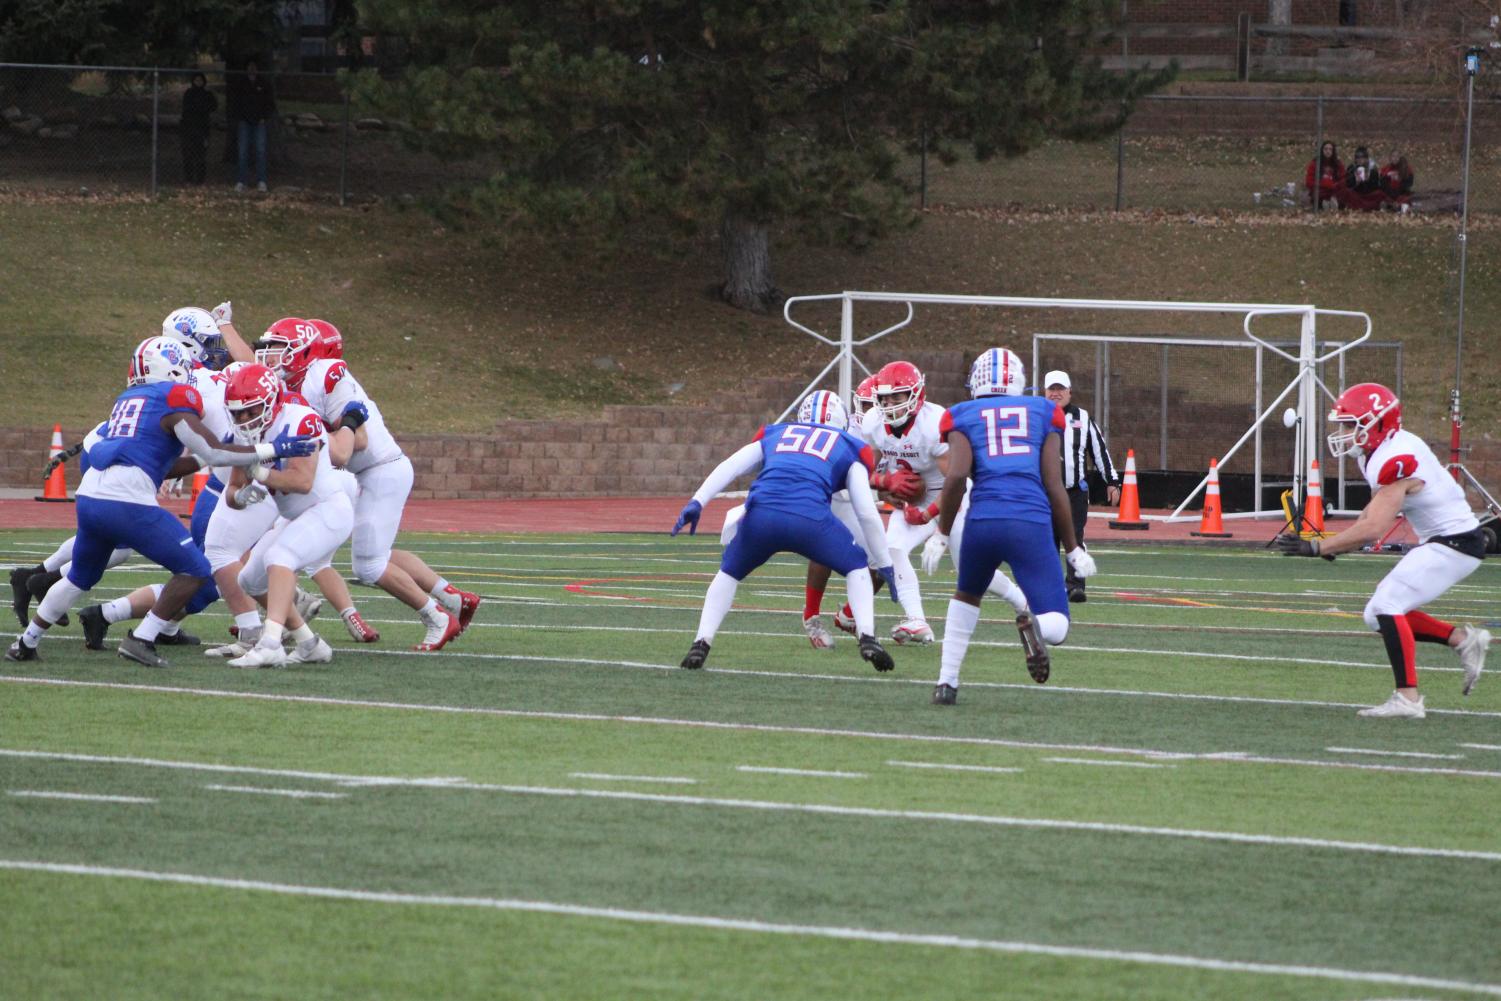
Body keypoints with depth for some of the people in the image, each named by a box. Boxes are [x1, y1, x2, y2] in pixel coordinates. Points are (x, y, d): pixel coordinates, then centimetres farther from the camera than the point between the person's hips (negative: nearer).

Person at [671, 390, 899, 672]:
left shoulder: (774, 436, 33)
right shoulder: (849, 449, 28)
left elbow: (729, 467, 17)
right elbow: (867, 513, 23)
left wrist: (697, 502, 8)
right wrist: (884, 564, 30)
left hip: (760, 514, 2)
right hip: (809, 518, -2)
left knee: (729, 572, 29)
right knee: (857, 566, 24)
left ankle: (701, 644, 13)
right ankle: (867, 638, 6)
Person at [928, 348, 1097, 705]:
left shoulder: (964, 417, 13)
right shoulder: (1043, 414, 16)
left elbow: (956, 477, -4)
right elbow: (1054, 486, 9)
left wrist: (942, 533, 7)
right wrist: (1073, 548, 16)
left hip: (982, 521, 1)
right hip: (1032, 523, -1)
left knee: (967, 596, 32)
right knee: (1056, 628, 3)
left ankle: (947, 683, 24)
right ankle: (1034, 625, -33)